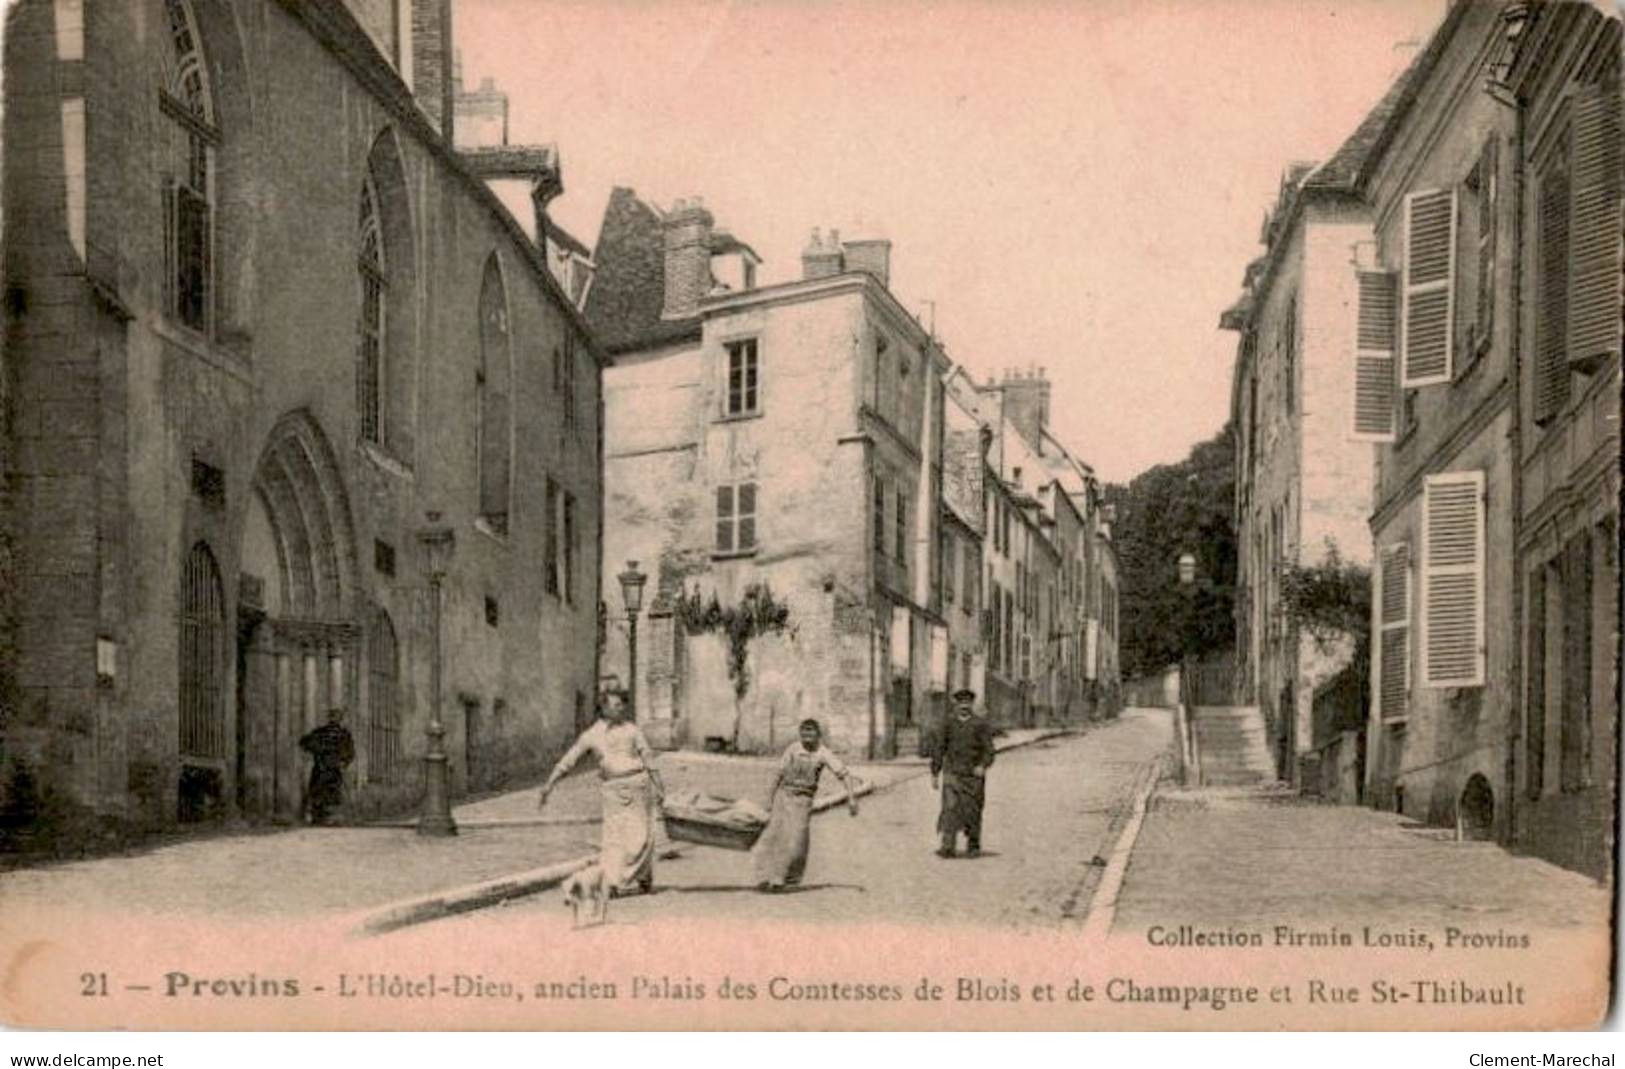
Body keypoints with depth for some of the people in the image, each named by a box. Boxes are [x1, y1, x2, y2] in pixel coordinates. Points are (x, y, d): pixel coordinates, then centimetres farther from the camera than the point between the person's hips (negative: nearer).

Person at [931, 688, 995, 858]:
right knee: (950, 808, -12)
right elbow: (939, 749, 13)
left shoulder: (981, 726, 1)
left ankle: (973, 846, 21)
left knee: (972, 812, 5)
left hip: (973, 776, -1)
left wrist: (983, 766, -22)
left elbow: (988, 751, -3)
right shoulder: (948, 724, 9)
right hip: (952, 774, 1)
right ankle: (947, 847, -15)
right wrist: (935, 773, 10)